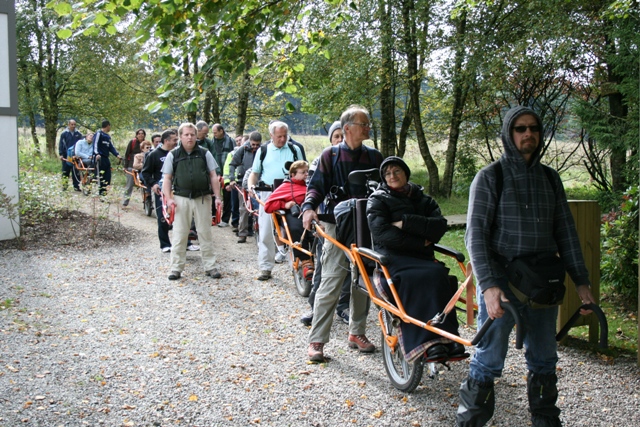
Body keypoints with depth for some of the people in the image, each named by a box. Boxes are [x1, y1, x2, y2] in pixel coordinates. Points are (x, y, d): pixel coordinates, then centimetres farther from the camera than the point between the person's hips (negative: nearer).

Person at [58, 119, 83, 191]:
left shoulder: (78, 134, 7)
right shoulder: (64, 133, 1)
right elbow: (61, 144, 1)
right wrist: (61, 154, -6)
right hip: (66, 156, -1)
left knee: (75, 172, 2)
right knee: (65, 171, 4)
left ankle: (76, 186, 6)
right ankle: (64, 185, 13)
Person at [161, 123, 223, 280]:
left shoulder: (205, 154, 7)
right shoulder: (173, 155, 4)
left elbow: (213, 176, 8)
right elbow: (167, 178, 5)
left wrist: (217, 196, 0)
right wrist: (169, 199, -5)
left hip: (202, 199, 1)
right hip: (181, 199, -1)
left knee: (205, 234, 7)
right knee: (179, 234, 4)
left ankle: (210, 266, 15)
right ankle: (176, 268, 12)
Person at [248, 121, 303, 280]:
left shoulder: (294, 150, 9)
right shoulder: (263, 151, 9)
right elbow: (255, 173, 14)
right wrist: (251, 185, -6)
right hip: (268, 195, 0)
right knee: (265, 233, -1)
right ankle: (265, 268, 6)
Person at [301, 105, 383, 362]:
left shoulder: (374, 157, 11)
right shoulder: (330, 155, 2)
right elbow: (317, 186, 0)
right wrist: (308, 207, -19)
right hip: (337, 226, -4)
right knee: (331, 283, -7)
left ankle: (357, 333, 25)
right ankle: (316, 340, 0)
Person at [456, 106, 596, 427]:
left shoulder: (549, 178, 9)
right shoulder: (490, 177, -5)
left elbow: (565, 232, 13)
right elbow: (476, 235, -11)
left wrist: (581, 281, 9)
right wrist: (488, 285, -21)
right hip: (501, 283, -5)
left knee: (544, 360, 16)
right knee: (489, 359, -2)